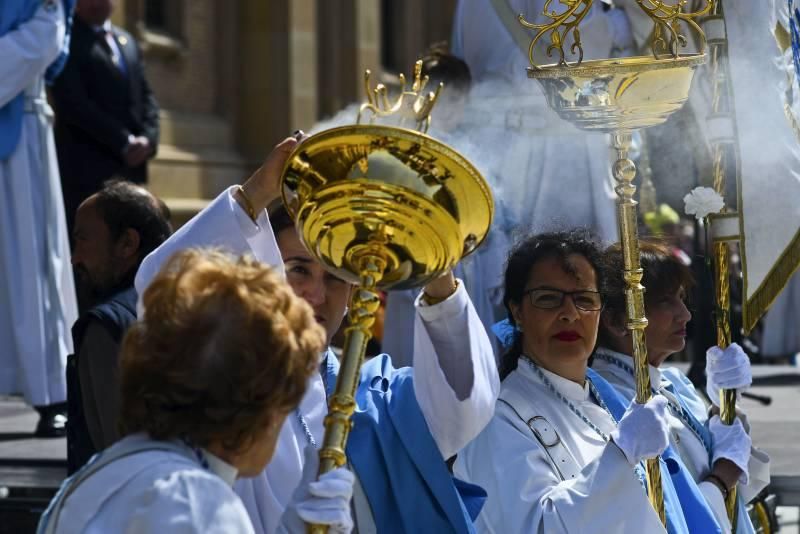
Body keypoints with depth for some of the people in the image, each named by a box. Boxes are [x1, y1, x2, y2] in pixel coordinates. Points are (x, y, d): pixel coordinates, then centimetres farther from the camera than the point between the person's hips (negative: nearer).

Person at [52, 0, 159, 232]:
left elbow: (146, 96, 17)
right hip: (86, 169, -7)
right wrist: (124, 142, -14)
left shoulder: (127, 40, 20)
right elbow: (74, 104, -13)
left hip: (130, 165, 7)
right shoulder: (65, 40, -5)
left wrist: (148, 138, -3)